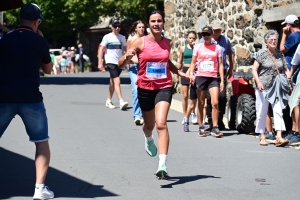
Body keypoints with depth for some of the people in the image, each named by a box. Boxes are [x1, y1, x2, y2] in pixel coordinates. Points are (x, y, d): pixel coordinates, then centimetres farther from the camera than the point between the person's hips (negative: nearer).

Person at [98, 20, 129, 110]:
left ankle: (108, 101, 25)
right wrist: (100, 63, -10)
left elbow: (126, 49, 14)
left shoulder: (122, 37, 9)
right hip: (111, 62, -5)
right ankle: (121, 102, -23)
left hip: (120, 62, 5)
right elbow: (101, 50, -3)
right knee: (117, 81, -17)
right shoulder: (107, 37, -3)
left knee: (113, 82, 14)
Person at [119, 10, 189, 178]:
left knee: (161, 123, -19)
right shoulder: (140, 42, -6)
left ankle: (163, 166, -22)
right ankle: (149, 139, 58)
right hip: (145, 88, 0)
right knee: (149, 125, 19)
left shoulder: (167, 43, 3)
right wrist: (127, 57, -27)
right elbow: (121, 63, -5)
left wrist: (180, 73, 9)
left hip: (164, 87, 0)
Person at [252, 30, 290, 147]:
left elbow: (286, 70, 16)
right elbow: (254, 70, -6)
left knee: (278, 111, -9)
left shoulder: (280, 55, 10)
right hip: (262, 88, -3)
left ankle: (279, 137, -16)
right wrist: (258, 82, -21)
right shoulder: (262, 53, -3)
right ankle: (262, 137, 16)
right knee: (261, 112, 2)